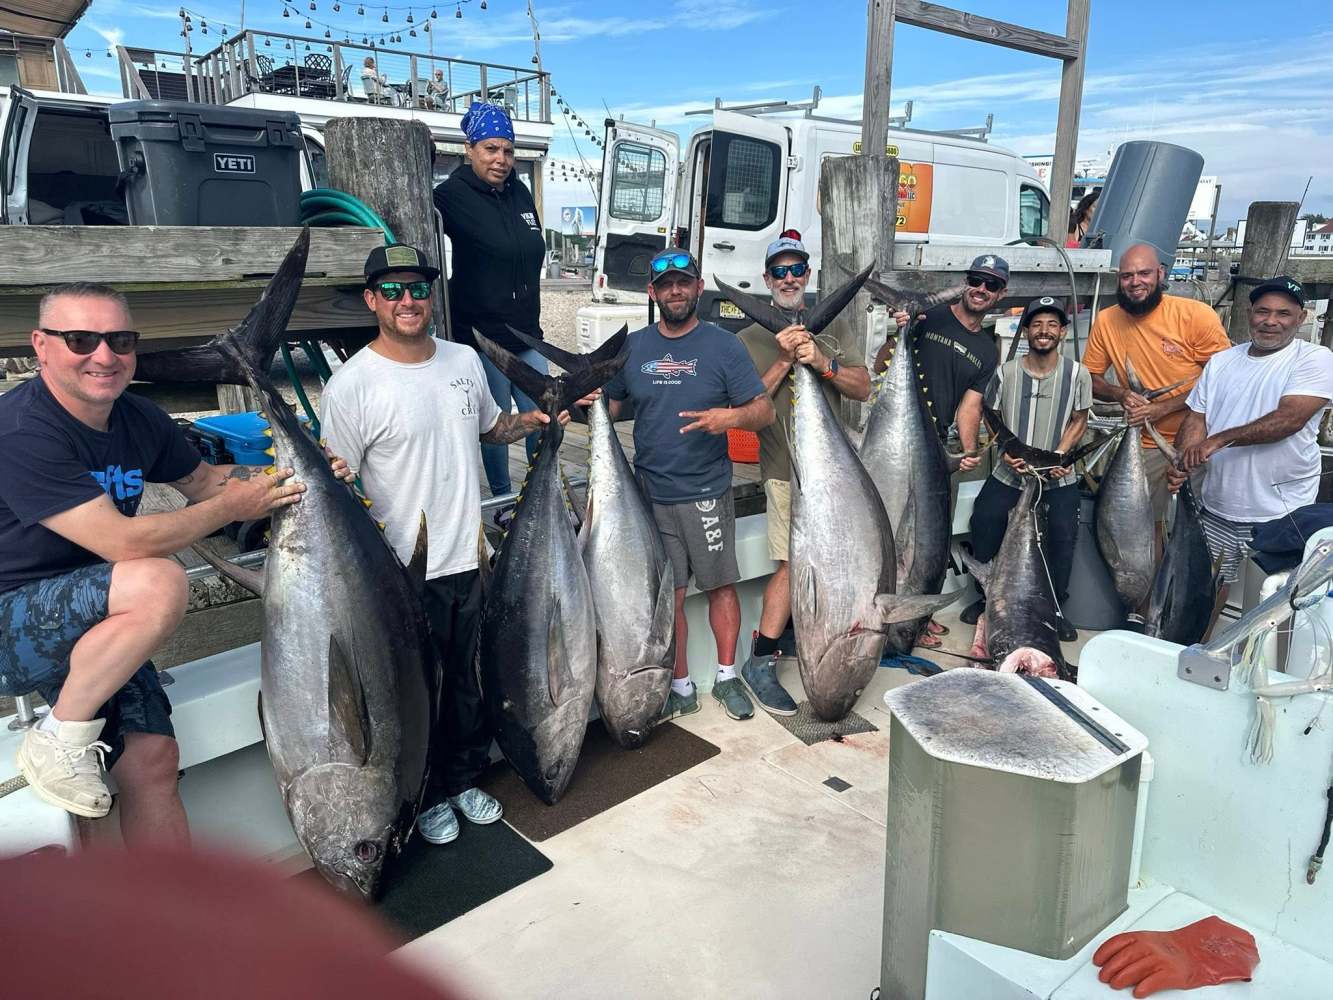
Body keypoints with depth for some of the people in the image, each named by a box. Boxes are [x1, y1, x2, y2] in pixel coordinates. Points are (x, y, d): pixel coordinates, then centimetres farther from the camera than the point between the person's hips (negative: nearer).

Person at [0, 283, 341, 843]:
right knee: (158, 583, -32)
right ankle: (60, 739, -13)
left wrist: (294, 473, 1)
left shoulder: (139, 420, 1)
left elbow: (202, 480, 17)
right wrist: (232, 507, -19)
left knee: (152, 759, -1)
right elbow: (121, 541, -30)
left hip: (92, 626, 7)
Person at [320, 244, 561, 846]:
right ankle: (426, 797, 33)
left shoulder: (465, 361, 4)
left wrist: (533, 420, 3)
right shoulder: (353, 385, -14)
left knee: (466, 682, 18)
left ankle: (463, 779, 39)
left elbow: (490, 428, 22)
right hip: (404, 574, -5)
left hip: (467, 560, 5)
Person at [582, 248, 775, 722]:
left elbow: (765, 410, -4)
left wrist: (731, 417, -25)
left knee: (721, 586, 7)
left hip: (707, 493, -2)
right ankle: (680, 687, 21)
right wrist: (592, 403, -7)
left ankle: (727, 676, 25)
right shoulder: (632, 347, 8)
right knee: (667, 594, 7)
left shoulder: (722, 345, -2)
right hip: (651, 494, 2)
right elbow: (613, 405, 16)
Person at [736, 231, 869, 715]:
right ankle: (759, 664, -2)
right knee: (794, 562, -11)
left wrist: (821, 361, -15)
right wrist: (784, 362, -16)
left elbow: (863, 388, 1)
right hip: (787, 467, -5)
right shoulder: (750, 339, 2)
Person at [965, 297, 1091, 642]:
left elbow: (1078, 421, 4)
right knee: (984, 522, -13)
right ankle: (986, 597, 10)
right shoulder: (1005, 372, -4)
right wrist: (1007, 452, -7)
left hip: (1058, 477, -1)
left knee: (1063, 533, -16)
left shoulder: (1077, 374, -5)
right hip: (1010, 473, 1)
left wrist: (1059, 455, -12)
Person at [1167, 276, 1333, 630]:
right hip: (1216, 505, 4)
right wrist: (1181, 463, -13)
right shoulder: (1222, 361, 9)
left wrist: (1219, 439, -25)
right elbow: (1196, 417, 5)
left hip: (1279, 511, -4)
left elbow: (1289, 418, -20)